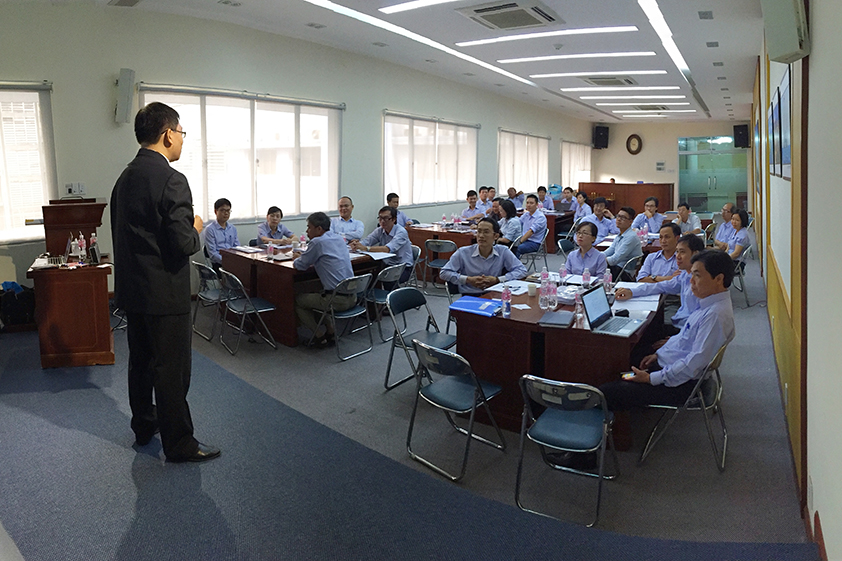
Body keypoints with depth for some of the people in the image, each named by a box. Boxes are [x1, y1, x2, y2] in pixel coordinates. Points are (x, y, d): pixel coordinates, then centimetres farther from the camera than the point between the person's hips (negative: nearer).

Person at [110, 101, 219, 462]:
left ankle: (144, 426, 38)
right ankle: (179, 444, 14)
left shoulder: (125, 177, 8)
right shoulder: (171, 180, -19)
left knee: (141, 361, 21)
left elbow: (122, 232, 14)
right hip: (164, 293, -9)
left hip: (131, 289, 9)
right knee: (172, 371, 2)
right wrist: (195, 229, -3)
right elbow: (183, 243, -24)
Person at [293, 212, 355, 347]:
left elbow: (300, 265, -5)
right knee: (313, 293, 32)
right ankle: (331, 330, 23)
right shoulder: (339, 238, 11)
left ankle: (319, 337, 13)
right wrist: (302, 257, 20)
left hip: (337, 300, -8)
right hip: (352, 297, 8)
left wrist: (297, 259, 17)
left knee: (297, 299, 12)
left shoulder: (317, 242, -13)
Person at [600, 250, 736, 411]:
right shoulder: (708, 305, 7)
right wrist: (658, 354, 14)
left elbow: (694, 364, -27)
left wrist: (651, 378, -22)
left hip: (681, 384, -10)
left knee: (607, 392, -18)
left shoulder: (716, 315, -25)